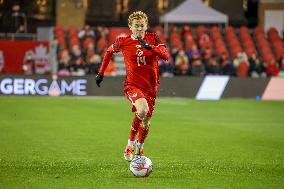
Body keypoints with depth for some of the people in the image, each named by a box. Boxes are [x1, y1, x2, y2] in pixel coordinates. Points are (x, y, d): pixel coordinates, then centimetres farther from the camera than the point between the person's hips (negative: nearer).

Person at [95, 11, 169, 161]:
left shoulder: (153, 38, -1)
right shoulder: (123, 42, -4)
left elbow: (166, 56, -12)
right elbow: (109, 51, 16)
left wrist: (150, 47, -28)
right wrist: (101, 73, 15)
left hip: (150, 87, 3)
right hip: (132, 85, -3)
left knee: (145, 122, 10)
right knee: (143, 110, -32)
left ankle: (139, 150, 39)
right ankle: (131, 142, -9)